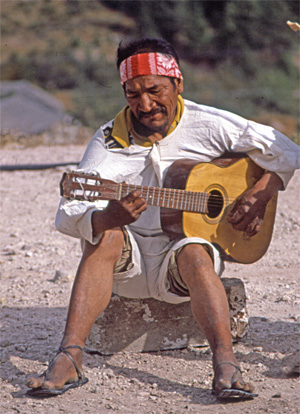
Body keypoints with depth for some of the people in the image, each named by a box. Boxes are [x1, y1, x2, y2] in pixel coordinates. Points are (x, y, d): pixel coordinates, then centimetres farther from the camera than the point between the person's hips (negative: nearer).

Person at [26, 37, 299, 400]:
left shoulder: (207, 125, -3)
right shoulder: (110, 139, -2)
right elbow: (67, 216, -14)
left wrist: (259, 196, -12)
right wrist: (108, 217, -36)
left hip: (189, 240, -1)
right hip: (127, 260, 1)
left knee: (195, 254, -34)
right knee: (104, 237, -31)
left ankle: (226, 365, -51)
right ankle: (68, 360, -40)